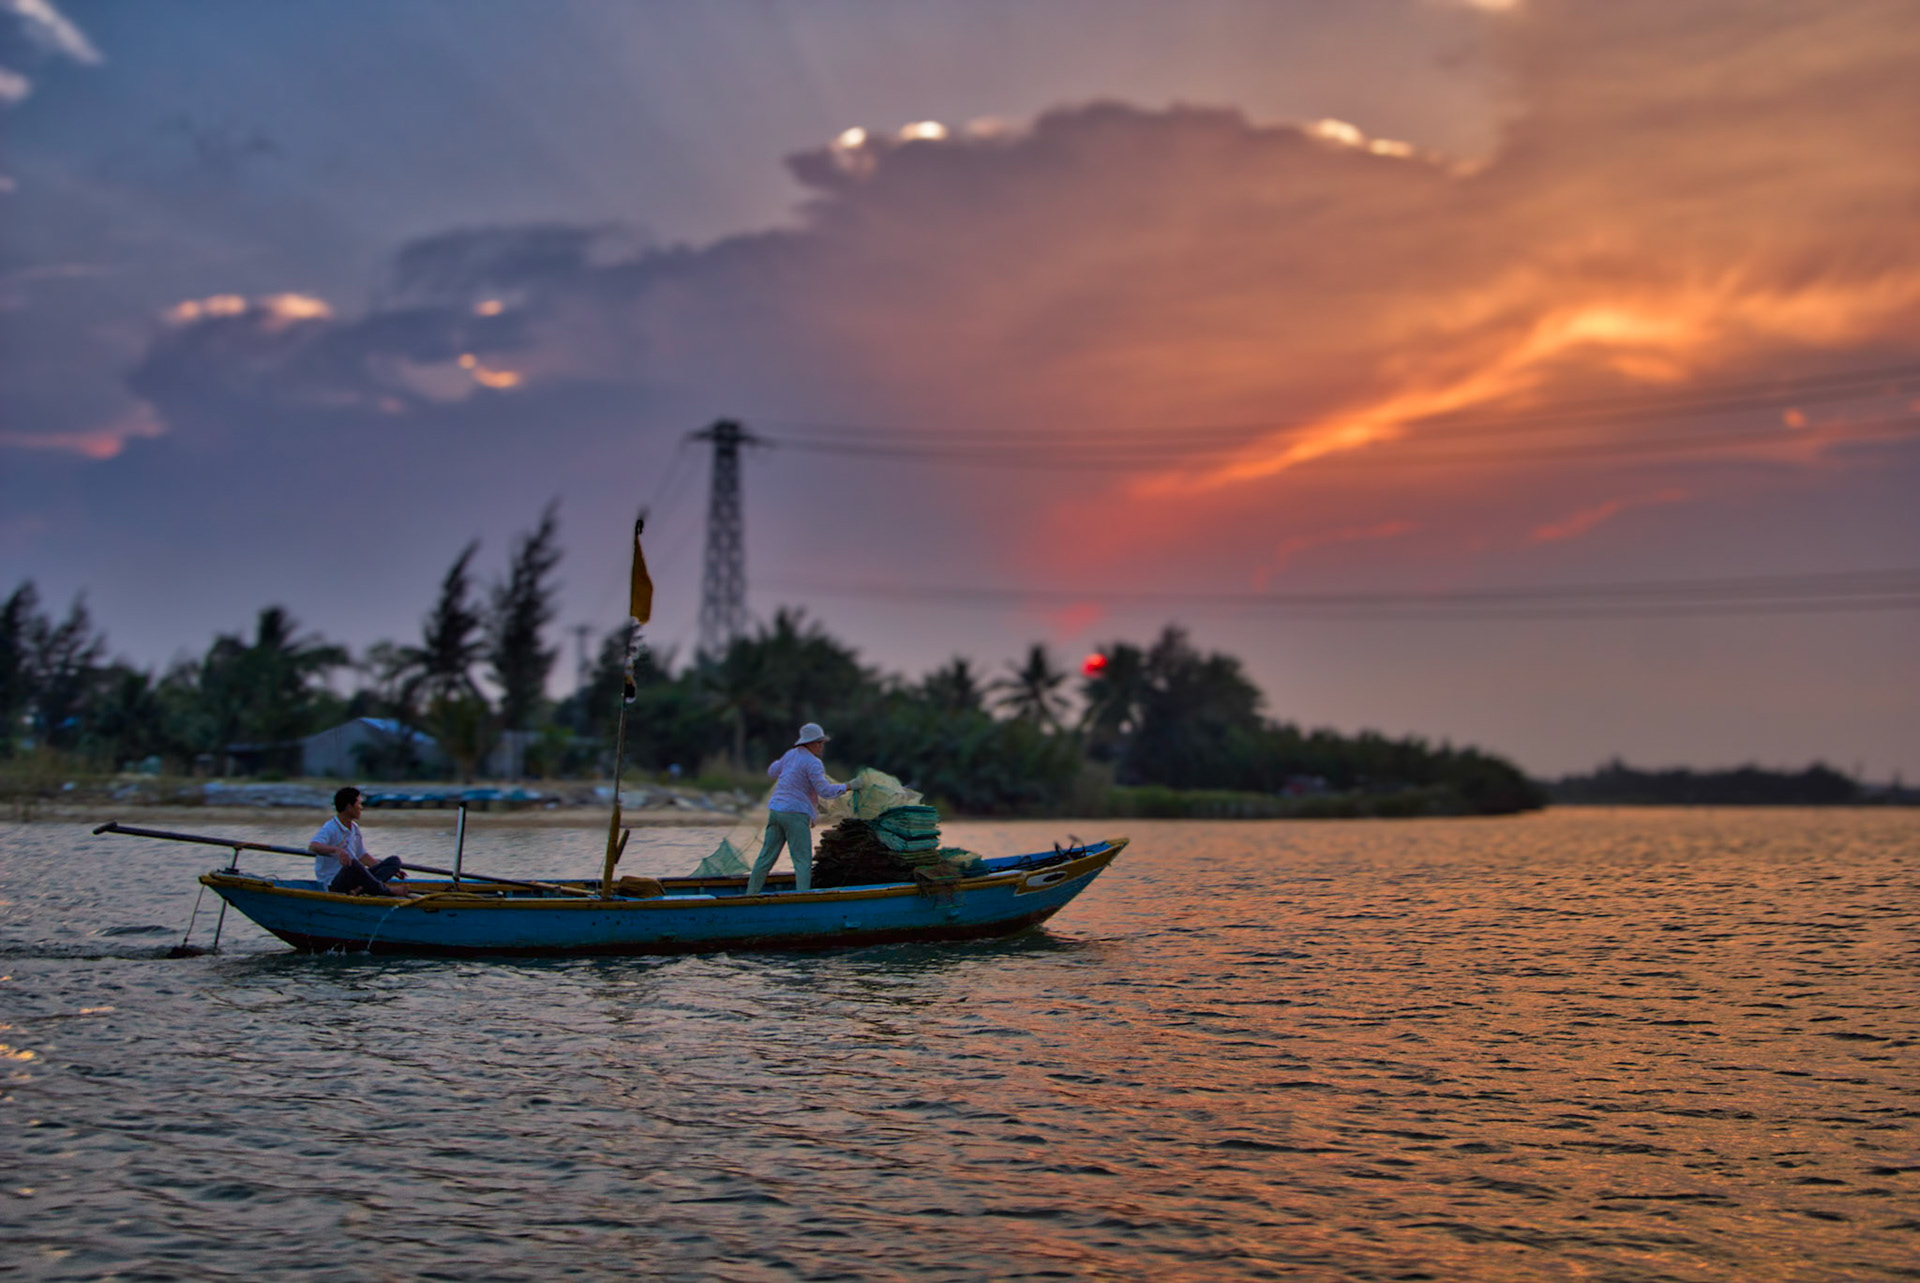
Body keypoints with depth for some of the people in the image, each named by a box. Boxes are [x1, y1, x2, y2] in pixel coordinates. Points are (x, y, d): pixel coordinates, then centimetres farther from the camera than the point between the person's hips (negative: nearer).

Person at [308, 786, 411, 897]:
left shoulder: (354, 828, 16)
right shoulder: (329, 828, -11)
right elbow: (312, 846, -30)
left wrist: (391, 870, 20)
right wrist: (336, 849, -48)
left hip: (353, 877, 9)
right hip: (333, 883, -9)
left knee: (394, 860, -7)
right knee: (352, 864, -40)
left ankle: (360, 888, -33)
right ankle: (387, 891, -27)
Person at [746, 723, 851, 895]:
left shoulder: (790, 754, 13)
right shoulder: (812, 763, -12)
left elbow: (772, 771, 29)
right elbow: (825, 790, -16)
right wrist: (848, 786, -9)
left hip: (776, 810, 8)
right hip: (795, 814, -8)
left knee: (766, 856, 12)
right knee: (803, 861, -4)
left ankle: (751, 893, 15)